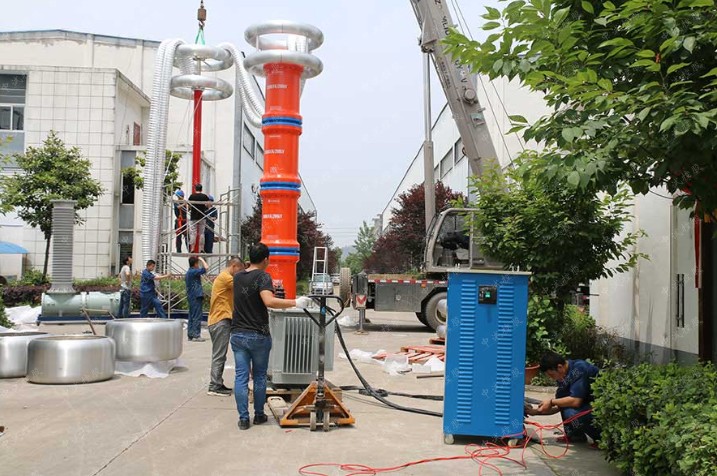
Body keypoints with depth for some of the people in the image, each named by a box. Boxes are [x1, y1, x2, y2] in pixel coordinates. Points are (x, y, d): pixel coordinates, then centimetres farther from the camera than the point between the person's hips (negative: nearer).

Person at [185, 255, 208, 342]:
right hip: (196, 296, -10)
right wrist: (201, 259, -7)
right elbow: (206, 268, -23)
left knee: (192, 316, 11)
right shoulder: (193, 272, -14)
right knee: (197, 317, -7)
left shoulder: (188, 272, 17)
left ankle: (190, 335, 14)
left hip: (191, 296, 10)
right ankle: (196, 335, -8)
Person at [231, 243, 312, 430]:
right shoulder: (263, 276, -12)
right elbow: (269, 301, -28)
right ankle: (259, 415, 21)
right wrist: (295, 303, -25)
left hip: (237, 335, 5)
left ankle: (243, 418, 3)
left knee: (241, 376, 4)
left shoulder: (237, 277, 10)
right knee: (259, 376, 11)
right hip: (258, 335, -4)